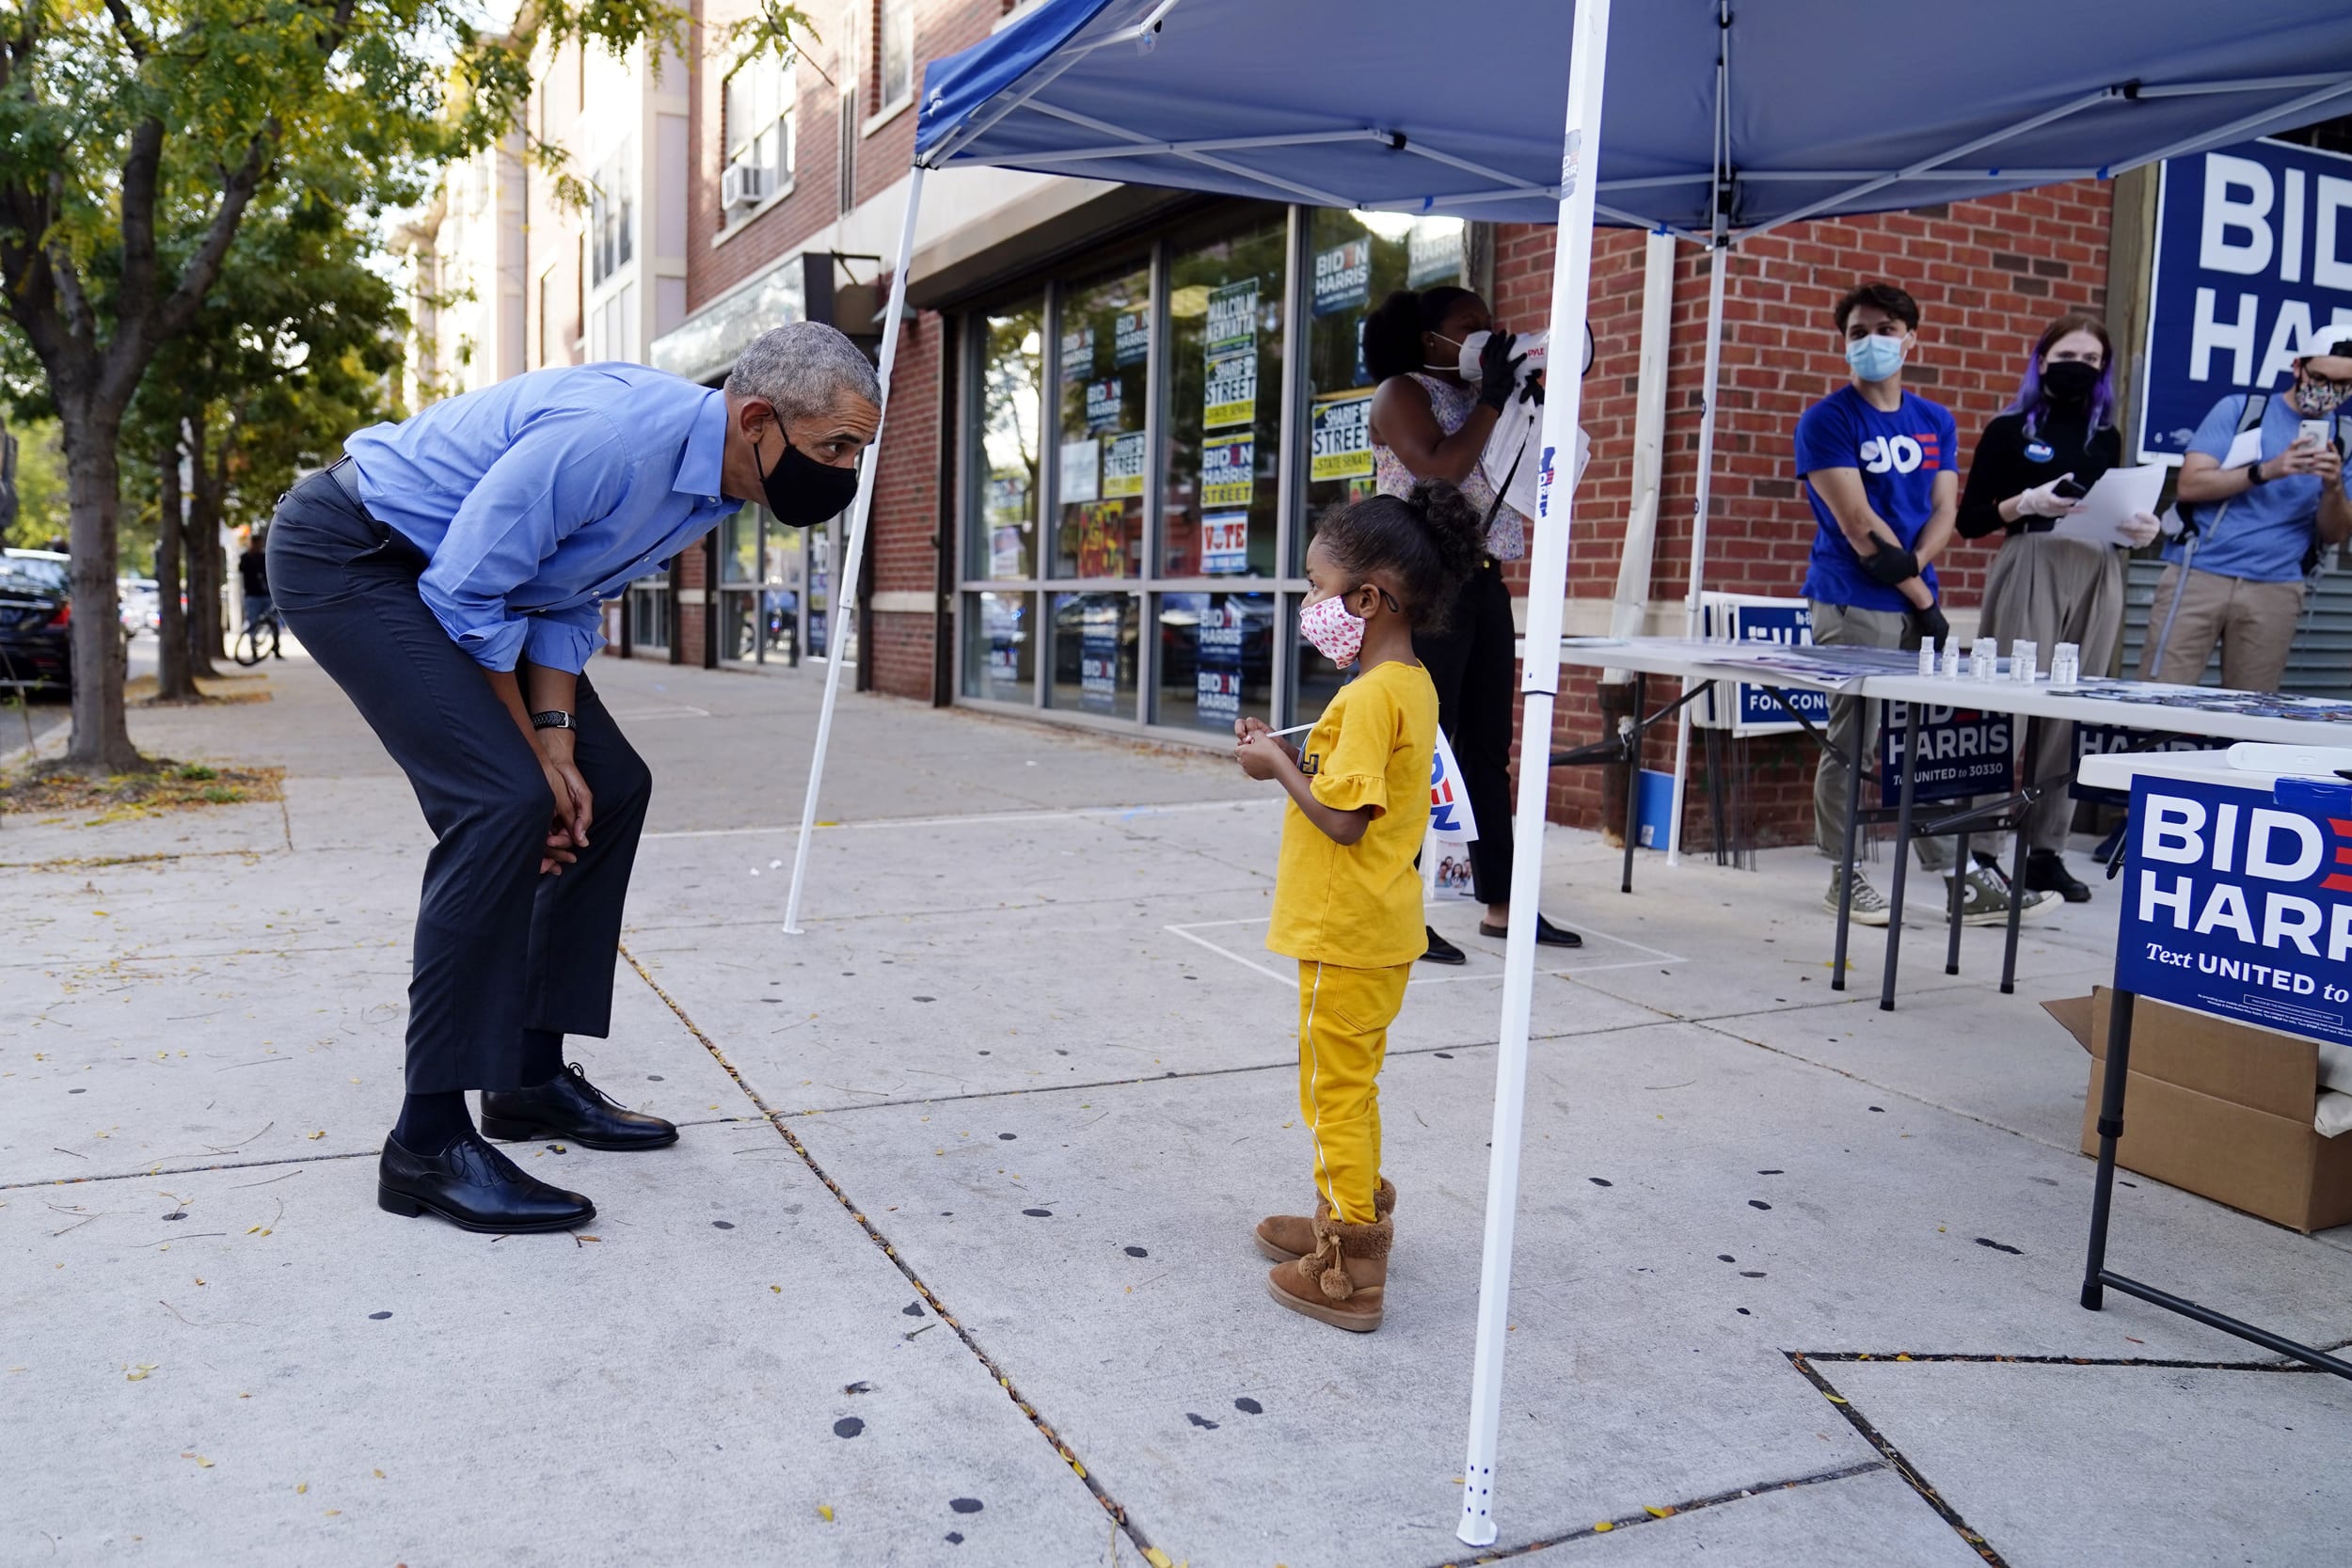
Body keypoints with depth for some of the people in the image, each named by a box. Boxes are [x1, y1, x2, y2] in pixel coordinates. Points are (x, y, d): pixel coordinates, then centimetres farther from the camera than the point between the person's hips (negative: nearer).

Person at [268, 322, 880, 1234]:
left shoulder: (712, 489, -2)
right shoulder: (616, 435, -31)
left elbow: (571, 604, 5)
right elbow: (464, 591, -25)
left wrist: (557, 745, -7)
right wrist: (533, 753, -14)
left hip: (457, 574, 10)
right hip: (347, 554, -10)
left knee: (608, 787, 6)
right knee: (503, 799, -23)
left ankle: (532, 1075, 16)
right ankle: (429, 1143, -15)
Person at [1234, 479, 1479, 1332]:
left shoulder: (1370, 695, -22)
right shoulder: (1412, 683, 9)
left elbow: (1342, 817, -25)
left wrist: (1276, 764, -13)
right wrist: (1296, 756, 3)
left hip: (1349, 932, -10)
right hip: (1378, 925, 10)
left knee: (1338, 1086, 0)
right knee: (1347, 1079, 23)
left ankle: (1347, 1273, 10)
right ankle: (1353, 1216, 39)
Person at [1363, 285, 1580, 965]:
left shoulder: (1478, 399, 21)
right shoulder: (1401, 393, -1)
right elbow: (1440, 468, -17)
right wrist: (1493, 397, -10)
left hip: (1485, 586, 8)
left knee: (1488, 748, 8)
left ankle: (1499, 903, 13)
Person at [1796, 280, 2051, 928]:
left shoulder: (1936, 421, 16)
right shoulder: (1827, 421, -3)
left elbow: (1944, 510, 10)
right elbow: (1858, 525, -10)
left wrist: (1911, 563, -11)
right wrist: (1924, 601, -10)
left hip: (1918, 603, 5)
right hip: (1853, 607, -5)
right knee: (1850, 745, -1)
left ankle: (1962, 879, 10)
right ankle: (1845, 875, 9)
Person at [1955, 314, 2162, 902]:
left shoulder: (2108, 436, 17)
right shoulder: (2010, 429, 4)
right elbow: (1970, 520, 0)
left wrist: (2141, 527, 2)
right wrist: (2026, 503, -16)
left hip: (2098, 576, 5)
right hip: (2029, 571, -4)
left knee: (2074, 714, 2)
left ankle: (2047, 849, 6)